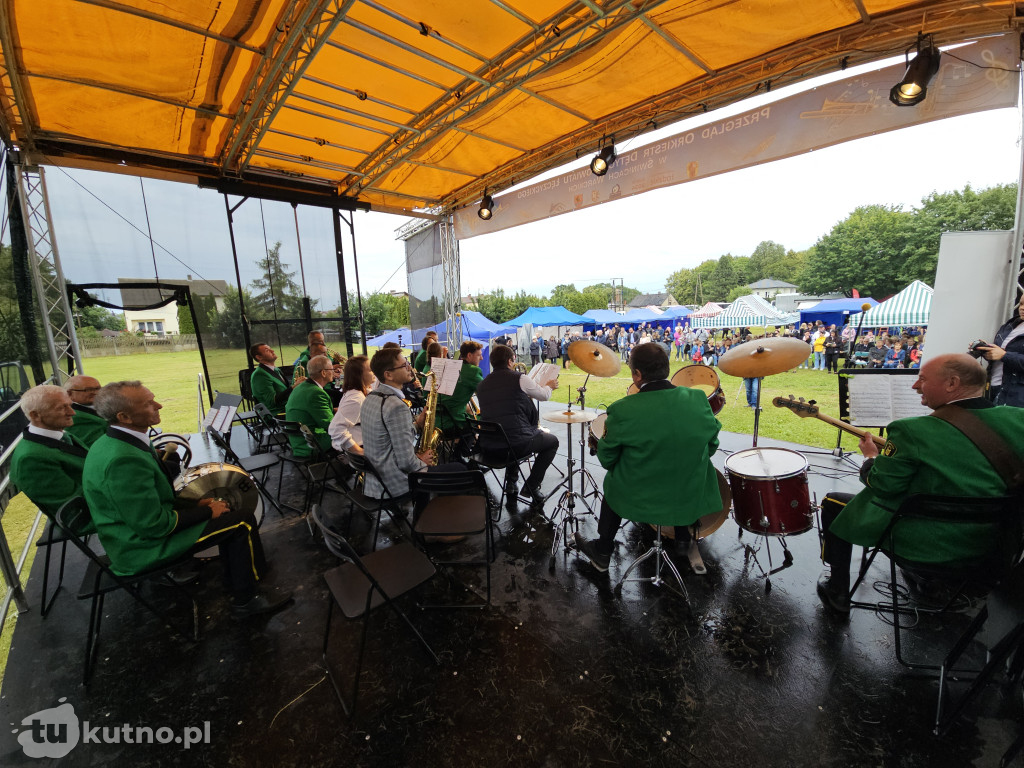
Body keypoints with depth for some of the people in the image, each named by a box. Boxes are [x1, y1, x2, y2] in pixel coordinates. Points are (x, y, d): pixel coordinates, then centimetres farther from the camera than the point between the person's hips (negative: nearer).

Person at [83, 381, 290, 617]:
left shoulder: (112, 442, 0)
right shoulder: (124, 459, -33)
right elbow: (154, 526, -27)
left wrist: (196, 505, 3)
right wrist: (207, 512, -14)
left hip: (135, 530, 10)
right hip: (143, 548, -10)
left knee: (225, 509, 15)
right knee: (243, 521, -9)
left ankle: (235, 579, 29)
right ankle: (245, 601, 6)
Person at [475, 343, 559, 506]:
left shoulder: (482, 384, 9)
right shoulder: (519, 378, -7)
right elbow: (545, 396, 7)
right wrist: (549, 386, 30)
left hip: (487, 447, 6)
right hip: (516, 444, -6)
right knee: (552, 441, 19)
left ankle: (511, 482, 36)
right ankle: (532, 486, 16)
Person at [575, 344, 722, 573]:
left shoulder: (622, 410, -22)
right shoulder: (699, 399, -13)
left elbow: (607, 459, -10)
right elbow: (711, 446, 1)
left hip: (639, 500, -2)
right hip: (692, 500, 3)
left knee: (613, 478, 29)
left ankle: (602, 553, 41)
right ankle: (685, 539, 41)